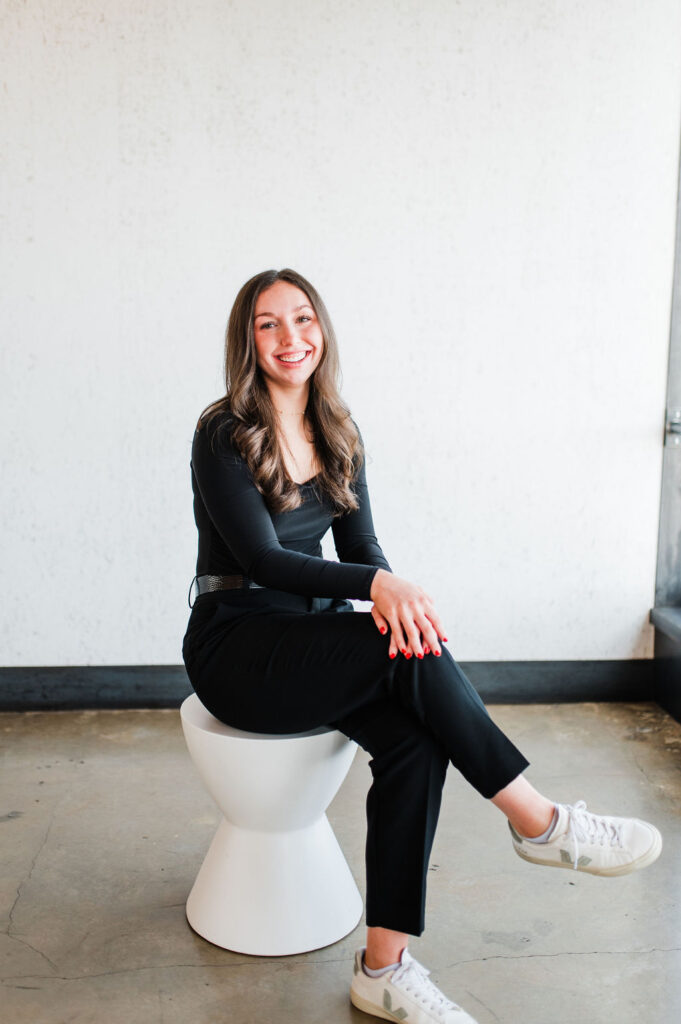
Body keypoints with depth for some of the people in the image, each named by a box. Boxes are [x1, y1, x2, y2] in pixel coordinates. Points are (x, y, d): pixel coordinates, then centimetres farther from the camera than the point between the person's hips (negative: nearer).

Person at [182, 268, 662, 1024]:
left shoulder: (337, 435, 9)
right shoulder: (222, 435, -10)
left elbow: (360, 546, 3)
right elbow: (261, 559, -18)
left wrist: (386, 593, -21)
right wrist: (378, 583, -31)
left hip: (313, 636, 6)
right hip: (236, 649, -5)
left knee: (414, 737, -23)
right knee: (413, 652, -28)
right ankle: (538, 822, -13)